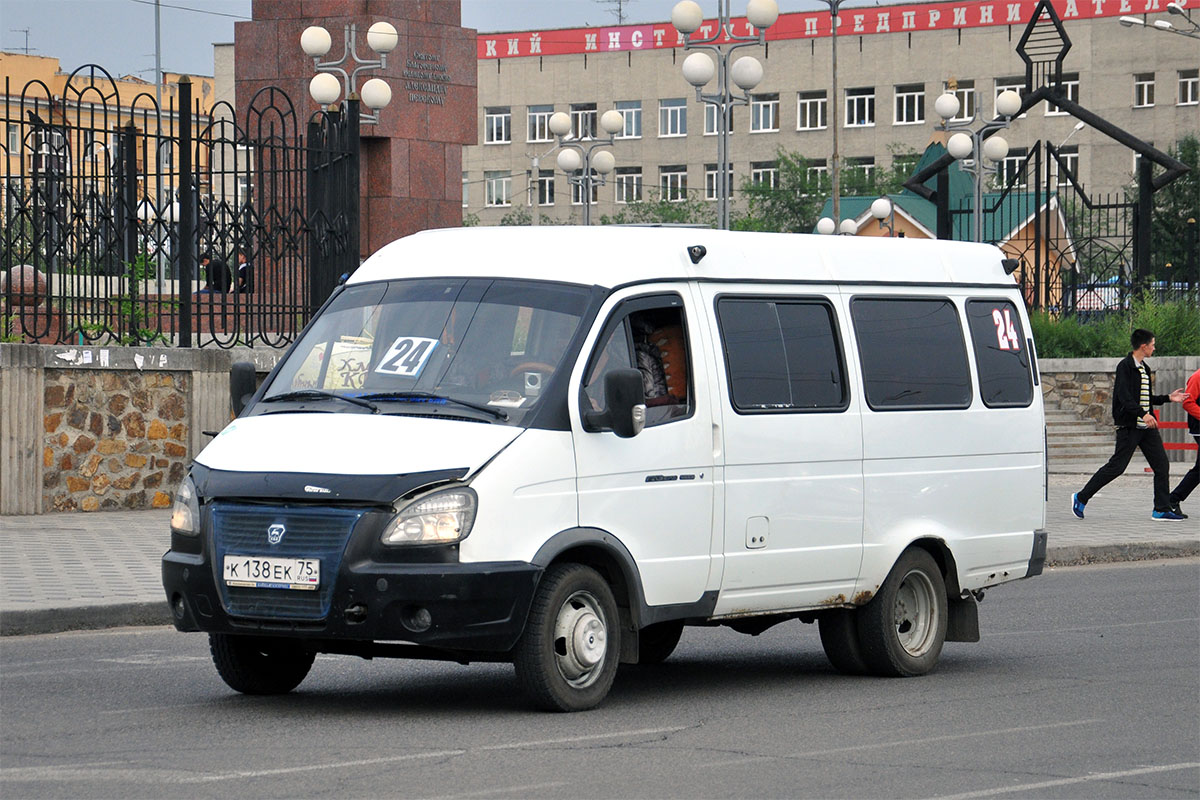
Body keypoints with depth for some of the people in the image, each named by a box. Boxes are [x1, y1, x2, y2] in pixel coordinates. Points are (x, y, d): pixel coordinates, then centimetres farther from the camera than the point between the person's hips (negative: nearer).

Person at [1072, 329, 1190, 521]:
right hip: (1129, 426, -8)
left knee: (1162, 465, 2)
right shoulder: (1125, 366, -11)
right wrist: (1143, 413, -32)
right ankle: (1081, 498, 7)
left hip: (1147, 426, 8)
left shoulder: (1145, 369, 16)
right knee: (1116, 466, -6)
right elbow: (1124, 397, -23)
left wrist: (1168, 398, 17)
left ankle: (1162, 509, 7)